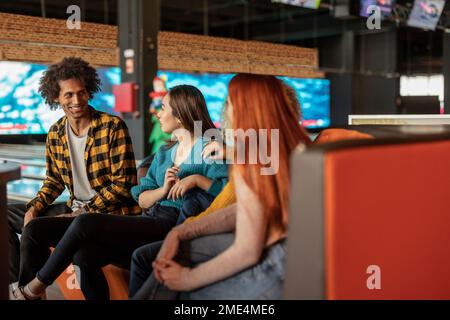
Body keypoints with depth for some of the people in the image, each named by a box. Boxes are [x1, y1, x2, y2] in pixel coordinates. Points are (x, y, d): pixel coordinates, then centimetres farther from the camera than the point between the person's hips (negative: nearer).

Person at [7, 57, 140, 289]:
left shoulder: (112, 127, -15)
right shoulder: (55, 134, 5)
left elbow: (123, 184, -16)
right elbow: (55, 179, 17)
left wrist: (83, 212, -17)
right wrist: (34, 208, -1)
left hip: (108, 214, -8)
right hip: (75, 208, 8)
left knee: (34, 229, -26)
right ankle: (16, 282, 17)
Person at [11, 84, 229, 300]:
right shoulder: (164, 152, 22)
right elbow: (142, 199, 12)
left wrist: (197, 179, -20)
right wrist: (163, 190, -8)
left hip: (172, 228, -7)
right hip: (150, 222, 7)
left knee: (84, 224, -18)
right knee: (84, 255, -18)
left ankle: (39, 283, 1)